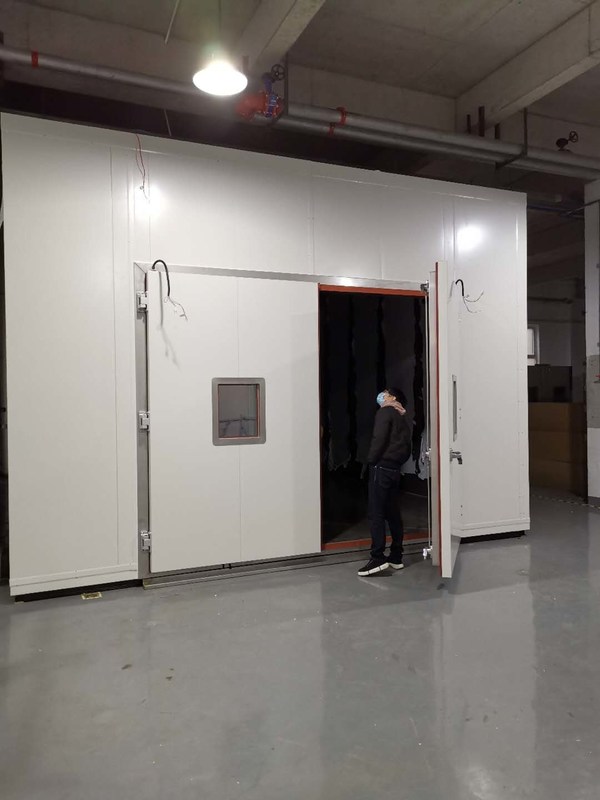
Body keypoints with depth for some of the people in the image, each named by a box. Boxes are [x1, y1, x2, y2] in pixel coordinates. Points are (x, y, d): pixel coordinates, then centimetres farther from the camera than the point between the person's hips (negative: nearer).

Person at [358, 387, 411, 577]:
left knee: (376, 514, -9)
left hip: (381, 468, -8)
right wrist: (397, 462, 12)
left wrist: (371, 460, -7)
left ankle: (378, 558, -12)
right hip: (395, 470, 8)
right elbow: (407, 450, 17)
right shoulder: (403, 420, 22)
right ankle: (396, 557, 12)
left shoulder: (385, 412, -2)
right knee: (393, 513, 9)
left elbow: (379, 439, -15)